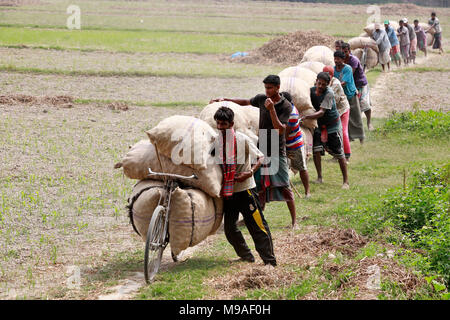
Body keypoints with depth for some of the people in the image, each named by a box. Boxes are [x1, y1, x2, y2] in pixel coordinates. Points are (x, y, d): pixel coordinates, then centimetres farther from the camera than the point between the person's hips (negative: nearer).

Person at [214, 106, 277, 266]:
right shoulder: (216, 141, 3)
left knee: (257, 225, -8)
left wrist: (250, 172, -18)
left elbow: (260, 157, -3)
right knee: (229, 228, 8)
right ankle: (246, 257, 24)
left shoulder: (242, 139, -10)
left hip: (245, 189, -6)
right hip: (227, 191, 6)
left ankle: (270, 261, -4)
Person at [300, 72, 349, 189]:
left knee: (339, 153, -2)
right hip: (319, 125, 5)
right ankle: (319, 177, 6)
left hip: (332, 126, -4)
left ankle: (346, 181, 6)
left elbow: (321, 112, -31)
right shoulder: (311, 91, -8)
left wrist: (306, 117, -42)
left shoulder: (329, 93, -24)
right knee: (316, 150, -8)